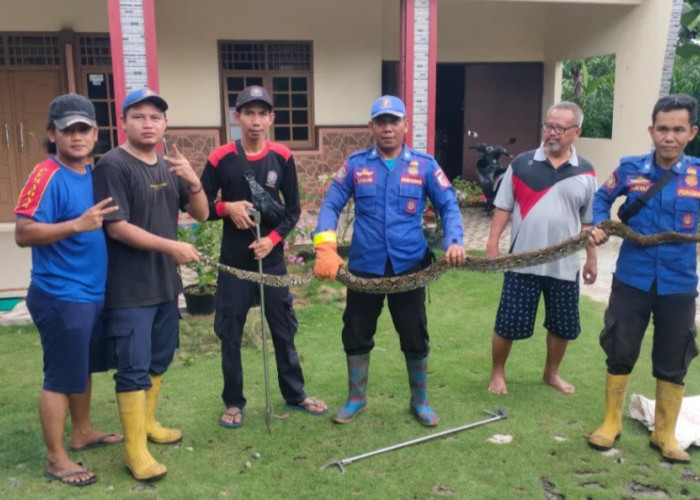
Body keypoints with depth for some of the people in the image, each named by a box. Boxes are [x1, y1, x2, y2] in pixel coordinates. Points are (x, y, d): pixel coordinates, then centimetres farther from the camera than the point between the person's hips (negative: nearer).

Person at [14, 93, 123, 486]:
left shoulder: (93, 173, 8)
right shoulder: (46, 176, -16)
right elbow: (23, 233, -22)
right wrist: (77, 224, -29)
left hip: (94, 292, 8)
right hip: (61, 297, -8)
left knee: (85, 368, 21)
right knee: (61, 377, 3)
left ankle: (83, 433, 39)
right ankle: (56, 459, 17)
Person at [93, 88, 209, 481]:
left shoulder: (169, 167, 10)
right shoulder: (113, 165, -12)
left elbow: (201, 214, 9)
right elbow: (117, 227, -18)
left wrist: (194, 180, -10)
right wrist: (172, 247, -19)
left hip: (167, 284, 7)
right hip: (130, 289, -7)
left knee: (159, 360, 18)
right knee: (134, 369, -2)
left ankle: (147, 422, 36)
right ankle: (135, 450, 8)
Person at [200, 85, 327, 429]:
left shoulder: (282, 158, -1)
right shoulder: (220, 158, -6)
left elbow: (293, 209, 3)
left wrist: (273, 238, -12)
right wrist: (227, 208, -18)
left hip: (272, 259, 1)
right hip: (234, 262, -1)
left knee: (284, 330, 11)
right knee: (230, 335, 7)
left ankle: (295, 395, 28)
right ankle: (233, 403, 24)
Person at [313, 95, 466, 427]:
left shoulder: (424, 165, 0)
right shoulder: (356, 164, 1)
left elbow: (449, 206, 2)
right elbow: (331, 206, -1)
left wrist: (454, 242, -17)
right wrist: (325, 249, -16)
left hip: (409, 267, -1)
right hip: (363, 267, 1)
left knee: (415, 338, 9)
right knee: (356, 335, 12)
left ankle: (420, 401, 31)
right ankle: (356, 398, 33)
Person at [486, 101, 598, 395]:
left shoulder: (585, 173, 3)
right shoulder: (522, 164, -2)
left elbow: (588, 221, 9)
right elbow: (503, 207, 0)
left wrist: (592, 258, 9)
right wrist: (492, 244, -5)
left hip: (565, 265, 2)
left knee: (563, 326, 14)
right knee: (508, 323, 4)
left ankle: (551, 373, 36)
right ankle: (497, 373, 25)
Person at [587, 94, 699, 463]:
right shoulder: (630, 168, -4)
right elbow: (603, 198, 14)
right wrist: (600, 225, -4)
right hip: (632, 280, 0)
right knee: (620, 353, 10)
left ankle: (665, 434, 31)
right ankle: (611, 422, 30)